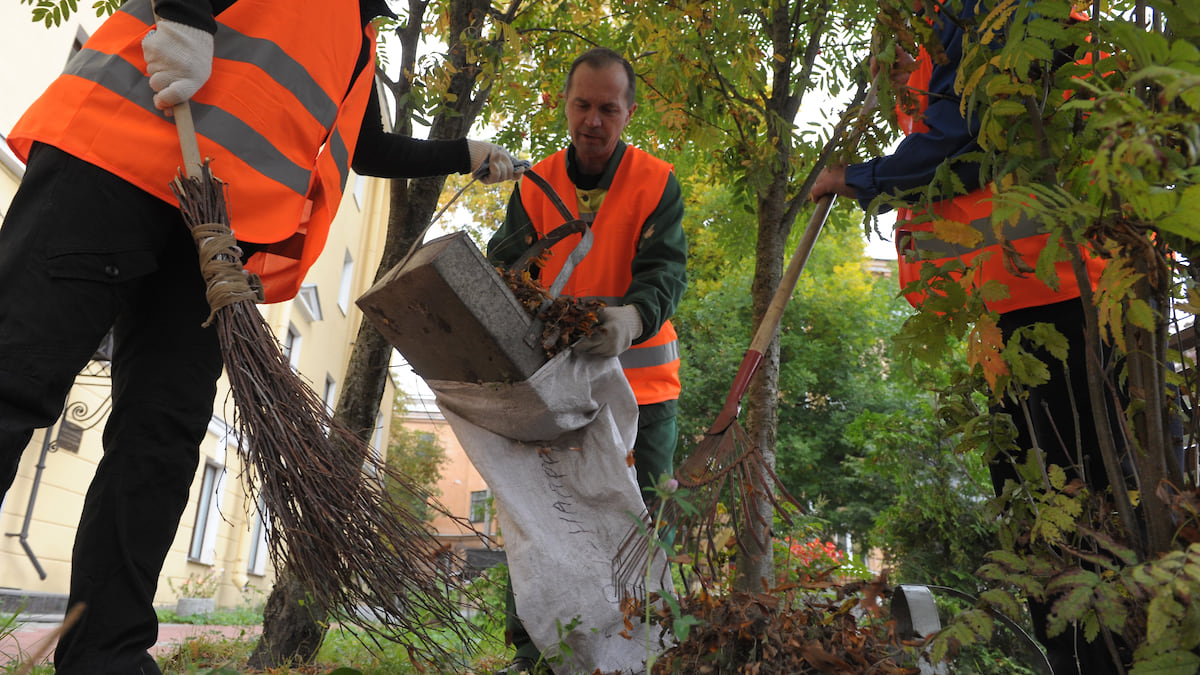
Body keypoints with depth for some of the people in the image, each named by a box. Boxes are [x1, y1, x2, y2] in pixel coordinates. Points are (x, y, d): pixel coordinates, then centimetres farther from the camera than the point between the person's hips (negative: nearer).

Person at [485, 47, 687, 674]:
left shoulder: (657, 182, -5)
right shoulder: (536, 185, 4)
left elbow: (665, 272, -17)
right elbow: (505, 269, -2)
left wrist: (631, 318, -39)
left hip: (640, 381, -2)